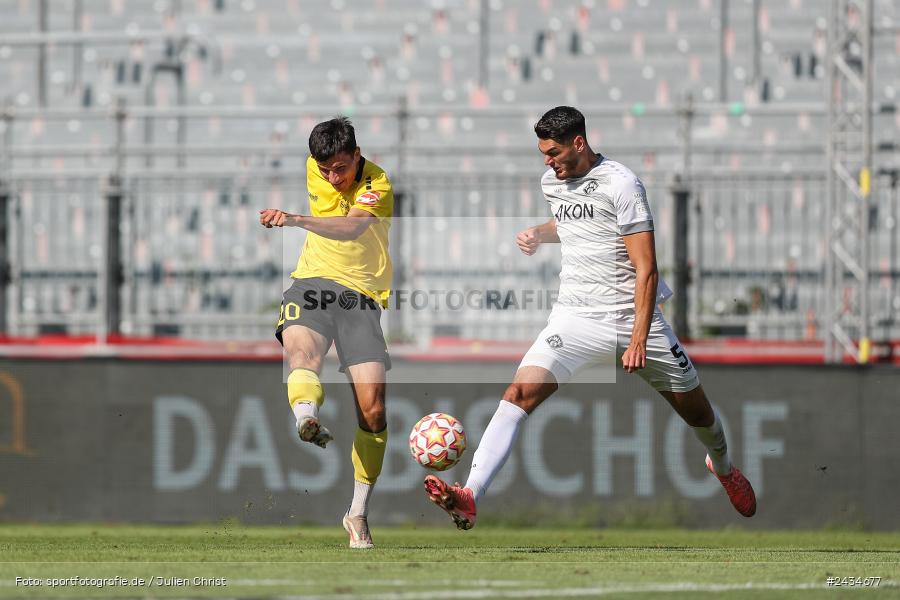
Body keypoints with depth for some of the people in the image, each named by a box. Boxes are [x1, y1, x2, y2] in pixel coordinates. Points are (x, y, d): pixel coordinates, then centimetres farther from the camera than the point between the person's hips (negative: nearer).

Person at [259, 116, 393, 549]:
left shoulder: (377, 186, -17)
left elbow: (352, 227, -37)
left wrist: (296, 220, -51)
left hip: (360, 295, -2)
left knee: (372, 410, -10)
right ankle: (307, 419, -66)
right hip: (312, 282, 3)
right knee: (302, 347, -34)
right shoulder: (315, 169, 1)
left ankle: (358, 513, 5)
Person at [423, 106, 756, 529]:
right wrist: (540, 234, 12)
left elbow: (646, 270, -16)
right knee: (520, 393, -19)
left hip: (634, 318, -4)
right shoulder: (552, 182, 7)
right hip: (576, 316, 4)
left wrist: (639, 339, -21)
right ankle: (469, 497, -30)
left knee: (695, 409, 11)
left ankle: (723, 467, 47)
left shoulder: (620, 184, -14)